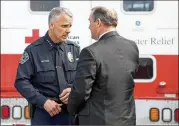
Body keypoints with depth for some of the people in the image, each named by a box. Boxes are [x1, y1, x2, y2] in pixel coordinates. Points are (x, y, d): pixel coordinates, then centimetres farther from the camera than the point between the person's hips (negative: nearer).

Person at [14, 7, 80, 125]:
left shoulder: (75, 49, 7)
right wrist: (43, 101, -17)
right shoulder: (33, 50, -3)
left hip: (71, 111, 3)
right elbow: (21, 81, -7)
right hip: (43, 112, -3)